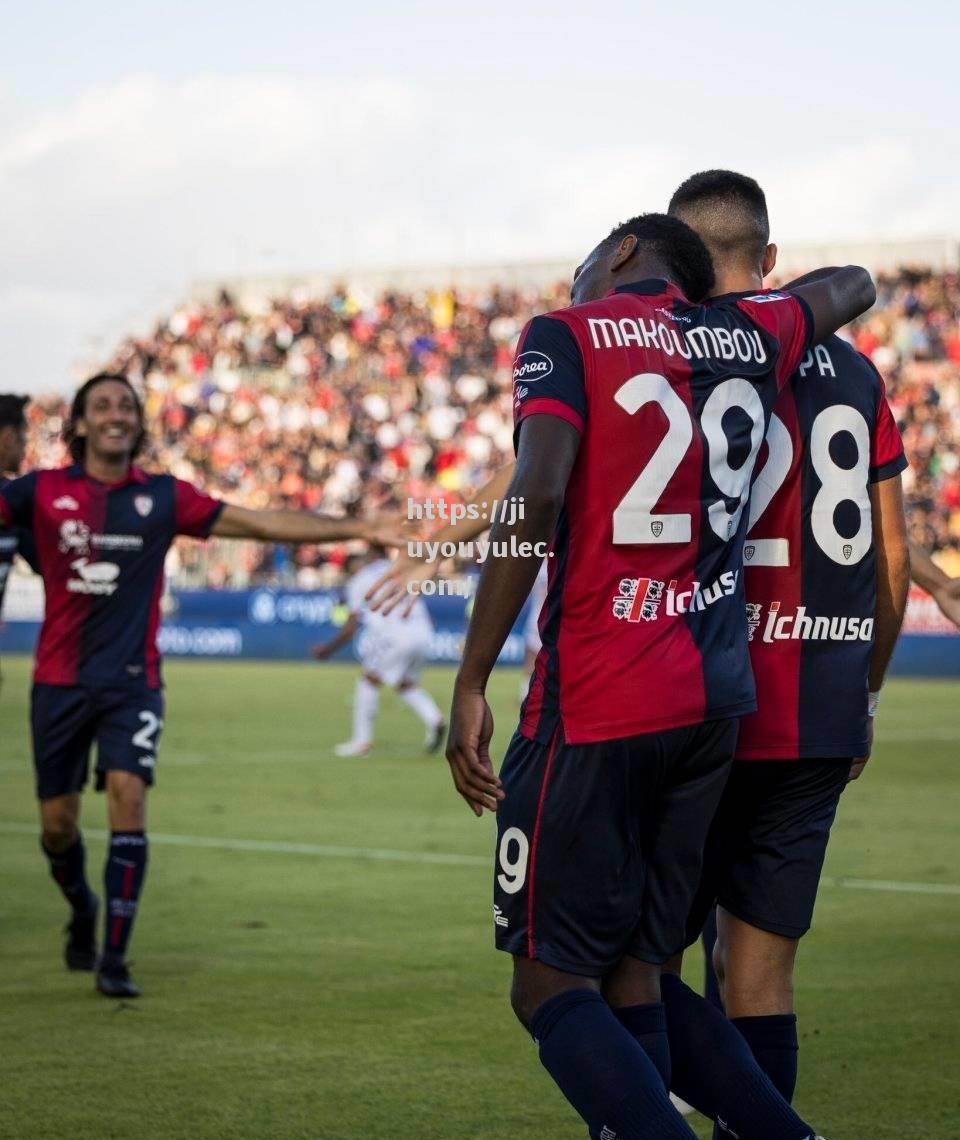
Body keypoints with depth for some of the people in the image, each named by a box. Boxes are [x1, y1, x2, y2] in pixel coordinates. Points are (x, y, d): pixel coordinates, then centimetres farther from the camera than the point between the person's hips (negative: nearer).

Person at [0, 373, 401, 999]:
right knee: (58, 821, 4)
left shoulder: (164, 497, 2)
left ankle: (114, 959, -10)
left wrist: (355, 528, -2)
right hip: (60, 681, 0)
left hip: (132, 681, 0)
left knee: (128, 796, -16)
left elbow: (261, 523, 2)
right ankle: (83, 910, 37)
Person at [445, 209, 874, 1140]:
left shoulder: (568, 336, -3)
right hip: (714, 700, 6)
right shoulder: (751, 335, 13)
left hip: (595, 704, -6)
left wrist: (470, 685, -15)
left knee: (551, 984, -1)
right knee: (632, 973, 11)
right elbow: (853, 287, 35)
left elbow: (537, 497, -17)